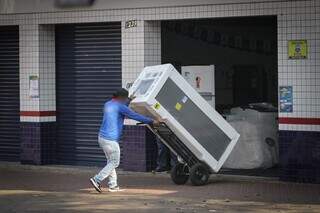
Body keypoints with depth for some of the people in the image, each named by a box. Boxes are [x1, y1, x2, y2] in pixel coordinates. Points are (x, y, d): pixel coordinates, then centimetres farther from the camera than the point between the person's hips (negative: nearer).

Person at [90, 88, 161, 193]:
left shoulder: (108, 104, 13)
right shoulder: (120, 107, -13)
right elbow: (136, 116, -13)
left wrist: (129, 100, 36)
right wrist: (152, 121, -8)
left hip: (102, 137, 9)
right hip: (111, 140, -9)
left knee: (111, 161, 17)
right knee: (114, 162, 2)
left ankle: (113, 185, 17)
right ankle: (97, 179, -6)